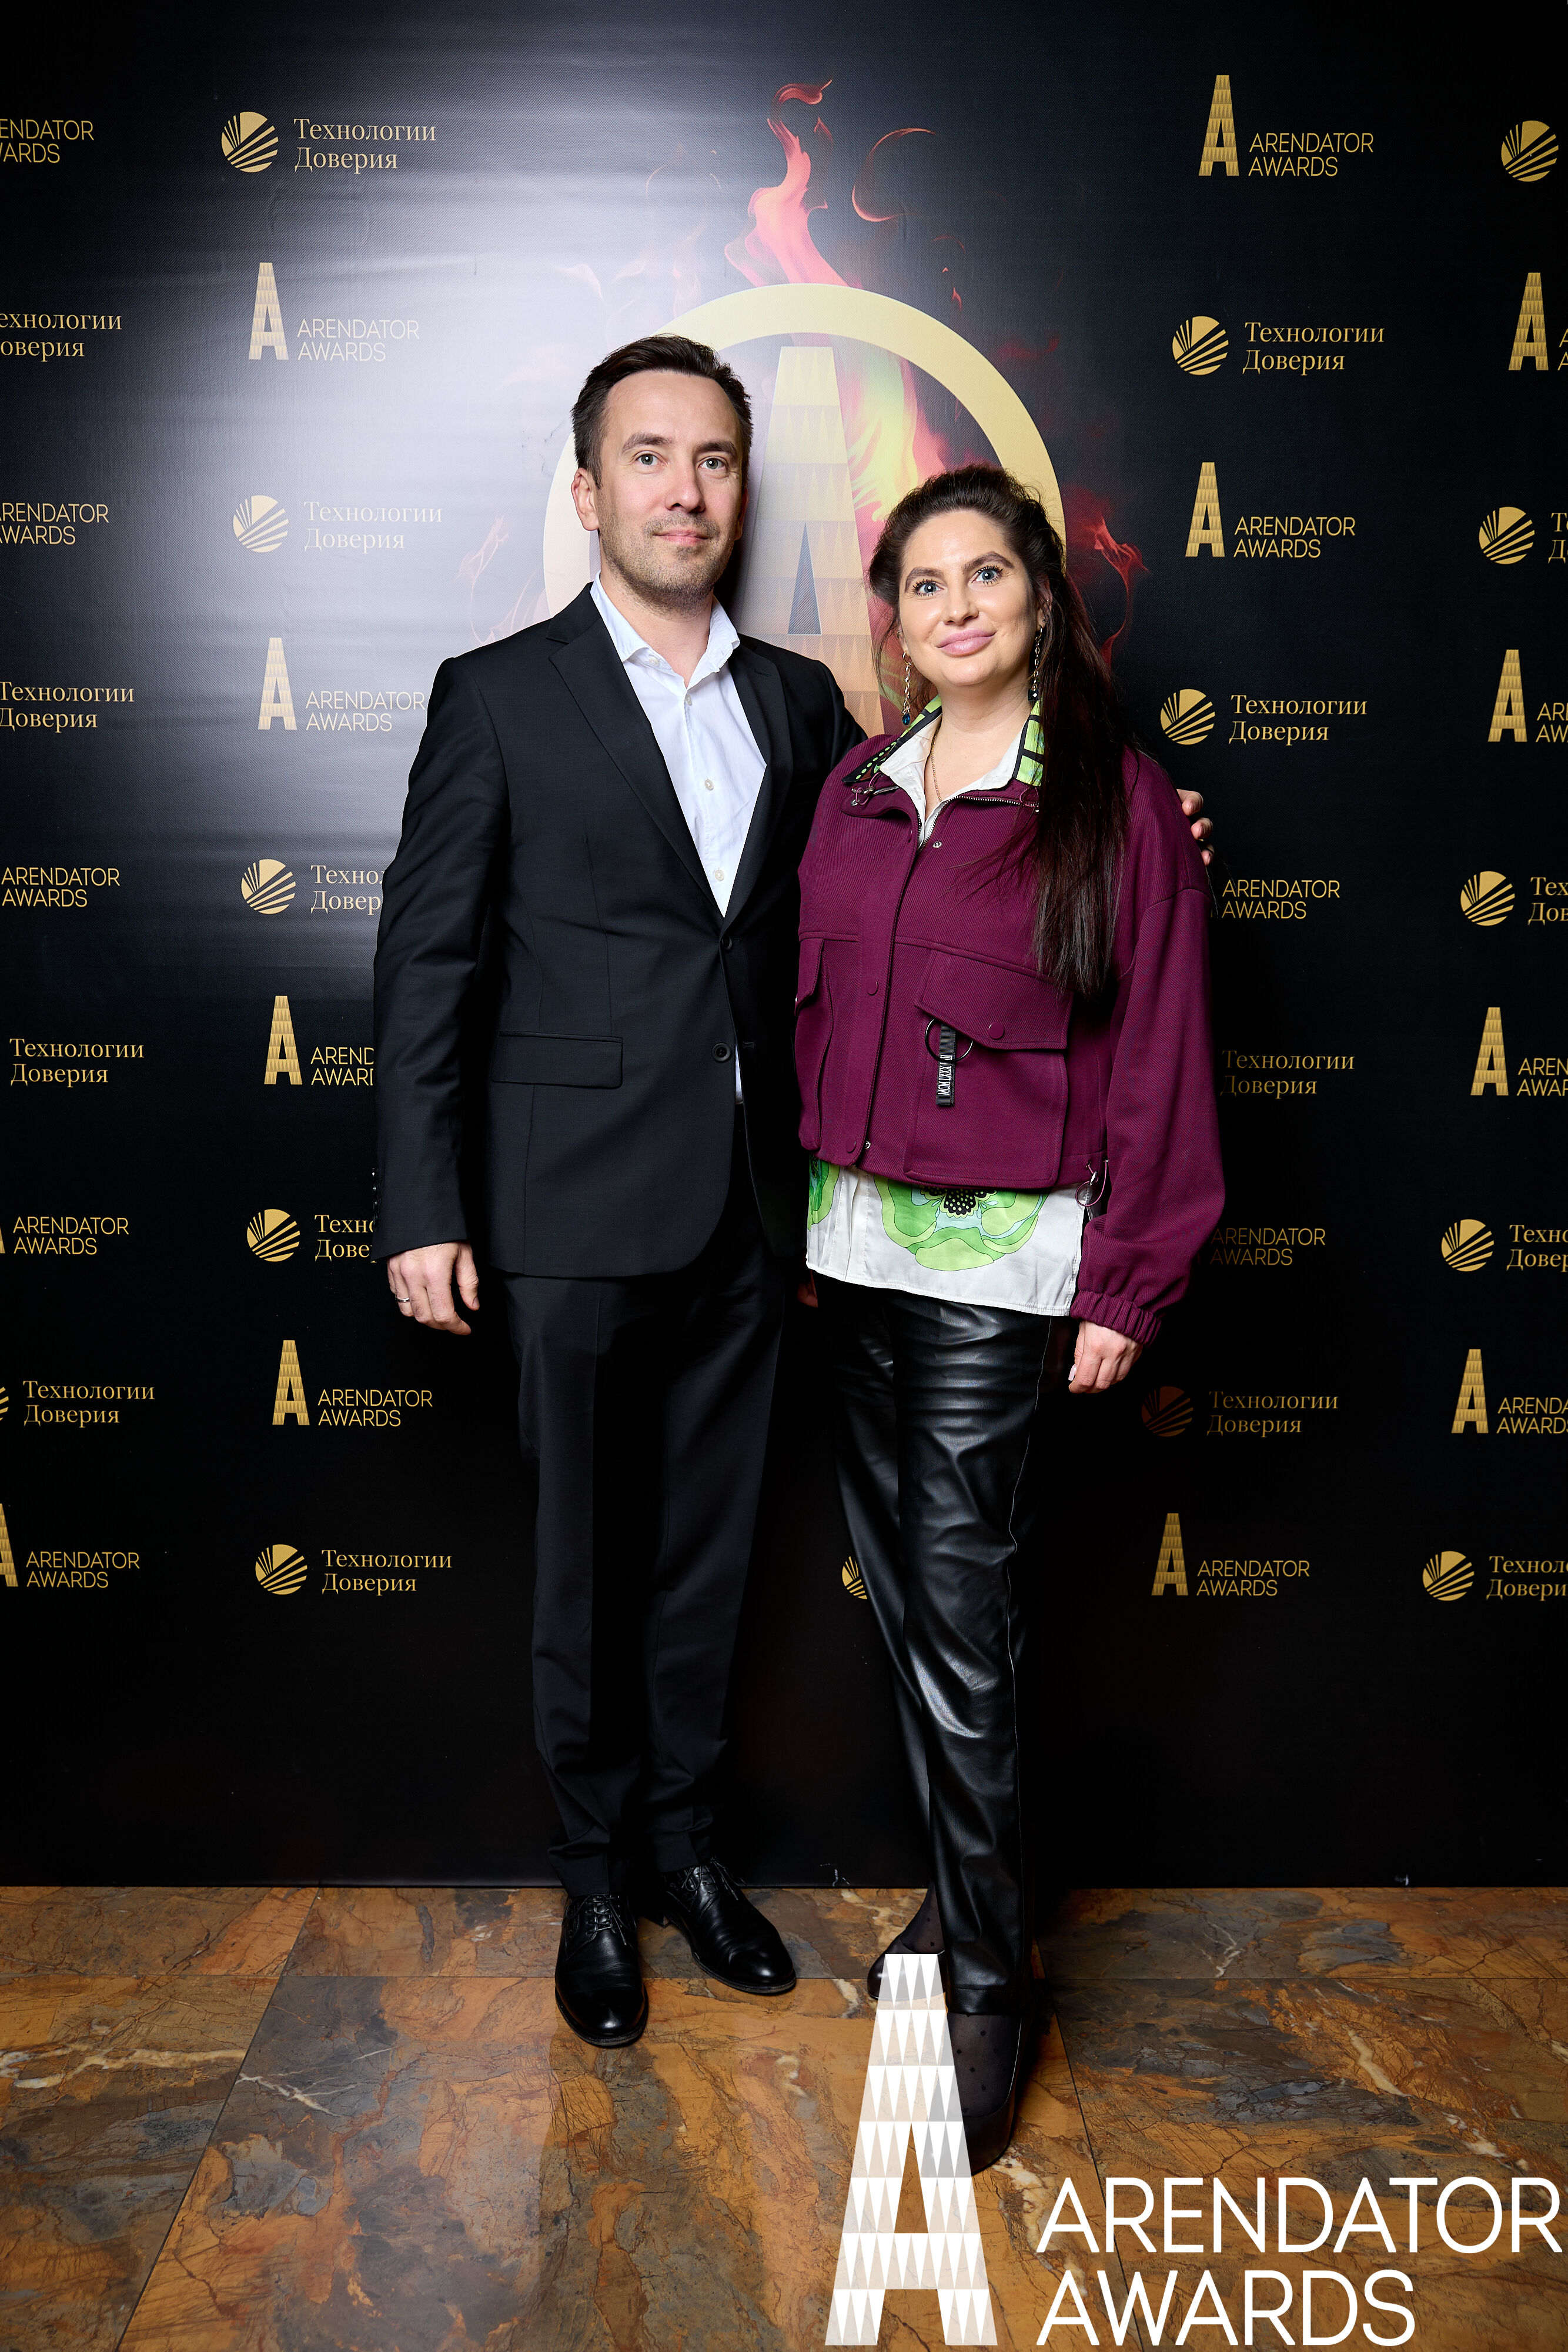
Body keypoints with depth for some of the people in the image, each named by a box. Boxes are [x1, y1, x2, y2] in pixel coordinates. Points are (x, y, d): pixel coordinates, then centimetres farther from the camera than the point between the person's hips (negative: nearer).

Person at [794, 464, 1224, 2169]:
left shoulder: (1119, 801, -6)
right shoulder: (857, 788, 9)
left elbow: (1159, 1057, -7)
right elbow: (816, 1010, 13)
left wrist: (1125, 1287, -9)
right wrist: (809, 1201, 10)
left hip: (1004, 1267, -5)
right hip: (856, 1247, 6)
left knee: (966, 1628, -3)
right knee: (903, 1593, 14)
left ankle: (990, 1977, 16)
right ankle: (963, 1887, 33)